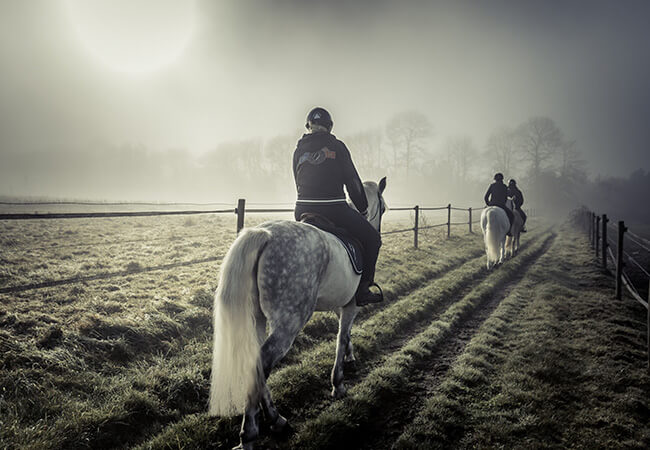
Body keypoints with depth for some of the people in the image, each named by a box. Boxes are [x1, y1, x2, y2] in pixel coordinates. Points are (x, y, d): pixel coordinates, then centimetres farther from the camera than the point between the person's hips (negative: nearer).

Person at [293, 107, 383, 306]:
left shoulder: (299, 150, 11)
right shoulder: (337, 146, -1)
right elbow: (352, 180, 1)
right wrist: (363, 208, 12)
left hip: (303, 209, 5)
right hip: (334, 209, -5)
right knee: (372, 237, 11)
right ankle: (362, 290, 7)